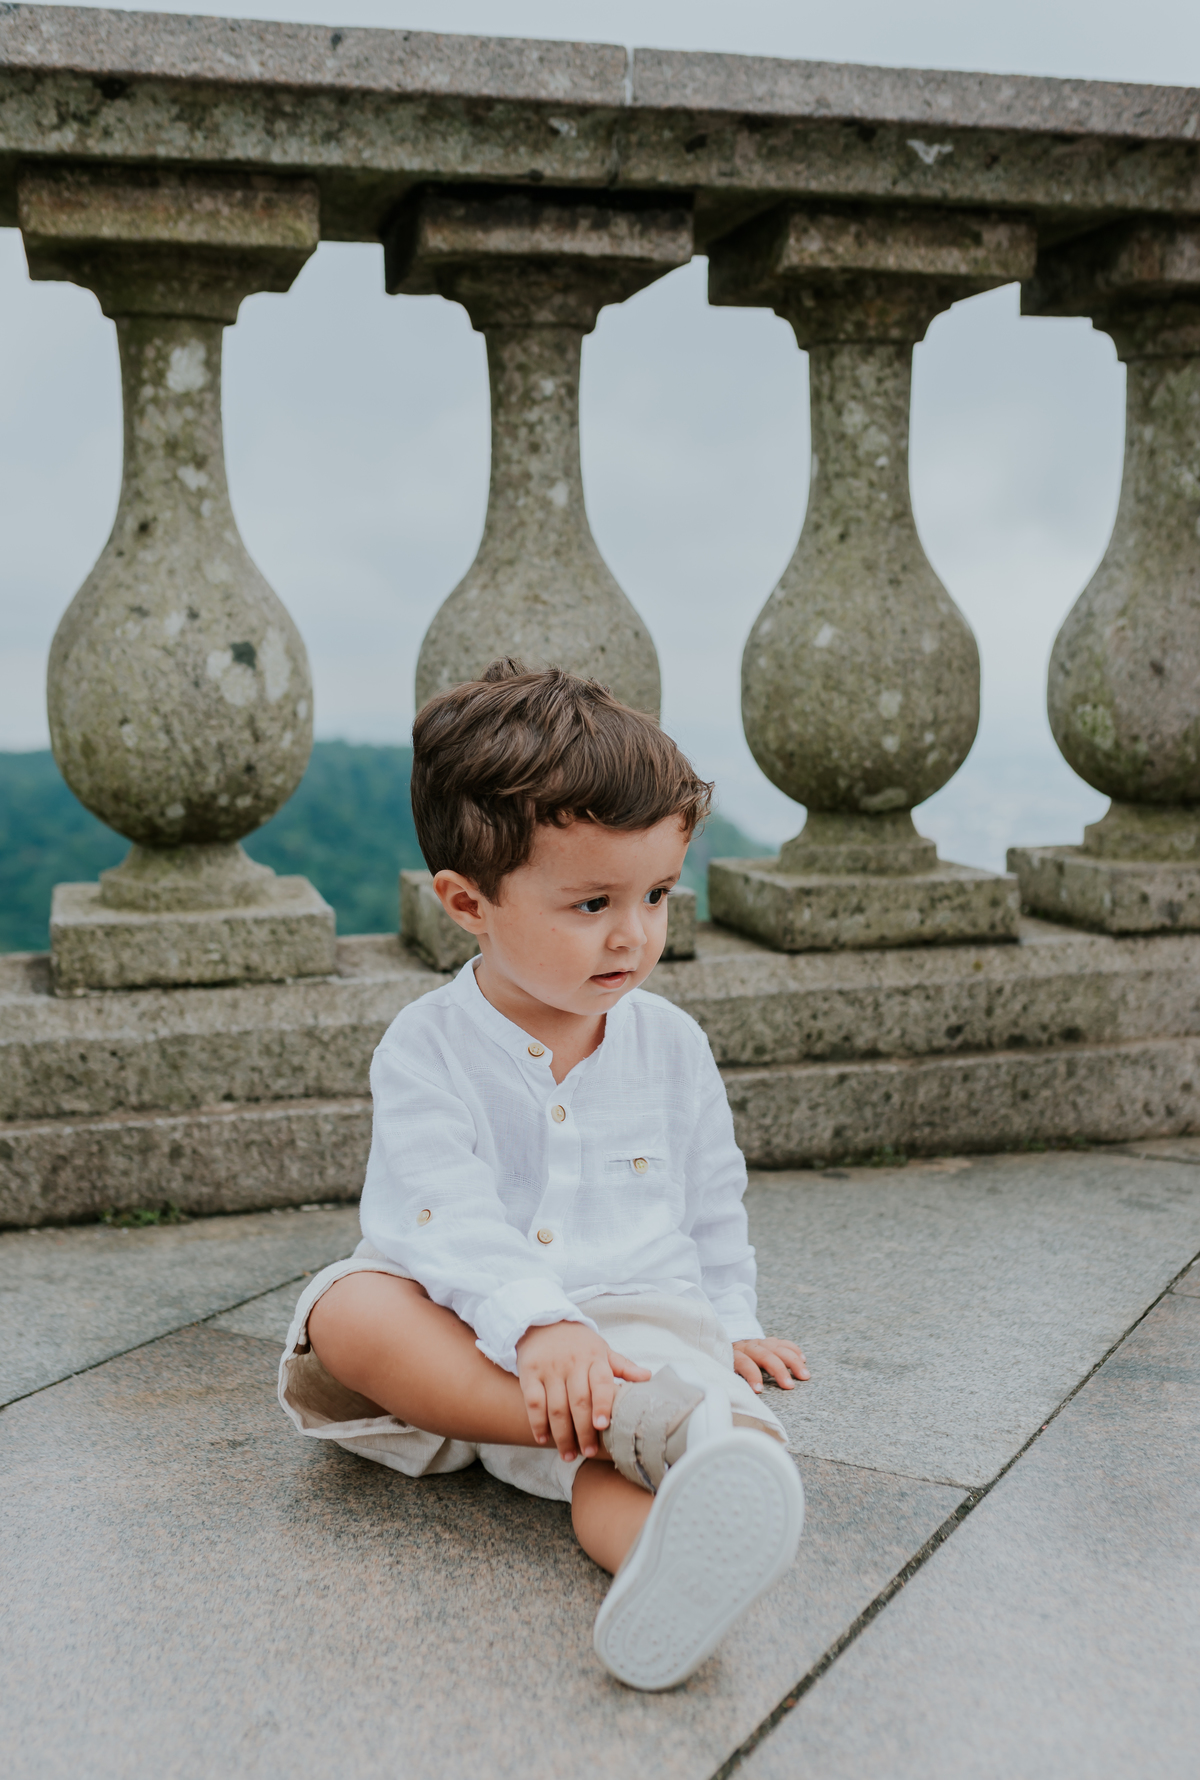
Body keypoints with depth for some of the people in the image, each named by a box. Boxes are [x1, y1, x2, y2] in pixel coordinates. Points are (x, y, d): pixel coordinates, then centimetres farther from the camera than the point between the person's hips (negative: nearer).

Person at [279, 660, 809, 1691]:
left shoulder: (670, 1044, 8)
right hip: (470, 1331, -1)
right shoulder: (426, 1048, -5)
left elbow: (712, 1206, 21)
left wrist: (729, 1326, 15)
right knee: (349, 1311, -33)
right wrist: (537, 1323, -34)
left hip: (640, 1319, 1)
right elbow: (446, 1215, -19)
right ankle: (642, 1427, -43)